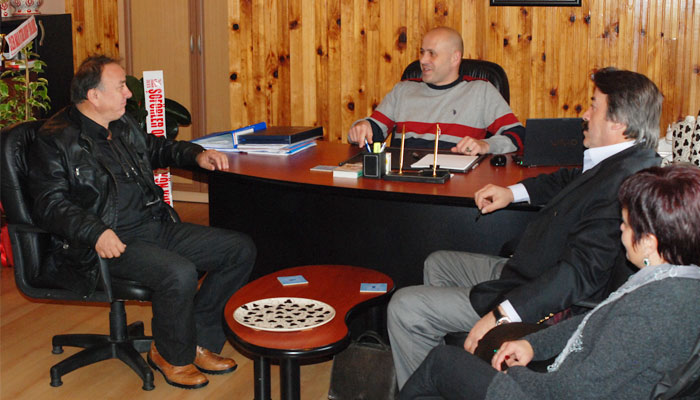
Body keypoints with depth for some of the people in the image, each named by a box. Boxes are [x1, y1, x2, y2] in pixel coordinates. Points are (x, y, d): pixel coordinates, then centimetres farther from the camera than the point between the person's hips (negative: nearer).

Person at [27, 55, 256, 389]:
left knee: (241, 249, -2)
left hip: (156, 225, 9)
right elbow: (49, 203, -15)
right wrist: (95, 231, -30)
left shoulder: (122, 125, 17)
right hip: (113, 241, -8)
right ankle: (171, 355, -5)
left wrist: (196, 155, 17)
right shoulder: (55, 140, -7)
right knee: (180, 273, -35)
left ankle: (199, 340, 7)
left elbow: (155, 148, 36)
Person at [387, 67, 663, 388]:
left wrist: (503, 314, -37)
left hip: (541, 304, -11)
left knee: (404, 307, -10)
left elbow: (582, 270, -35)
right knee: (437, 264, 27)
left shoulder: (623, 181, -30)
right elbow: (570, 180, 24)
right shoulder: (622, 161, 2)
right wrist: (513, 192, 13)